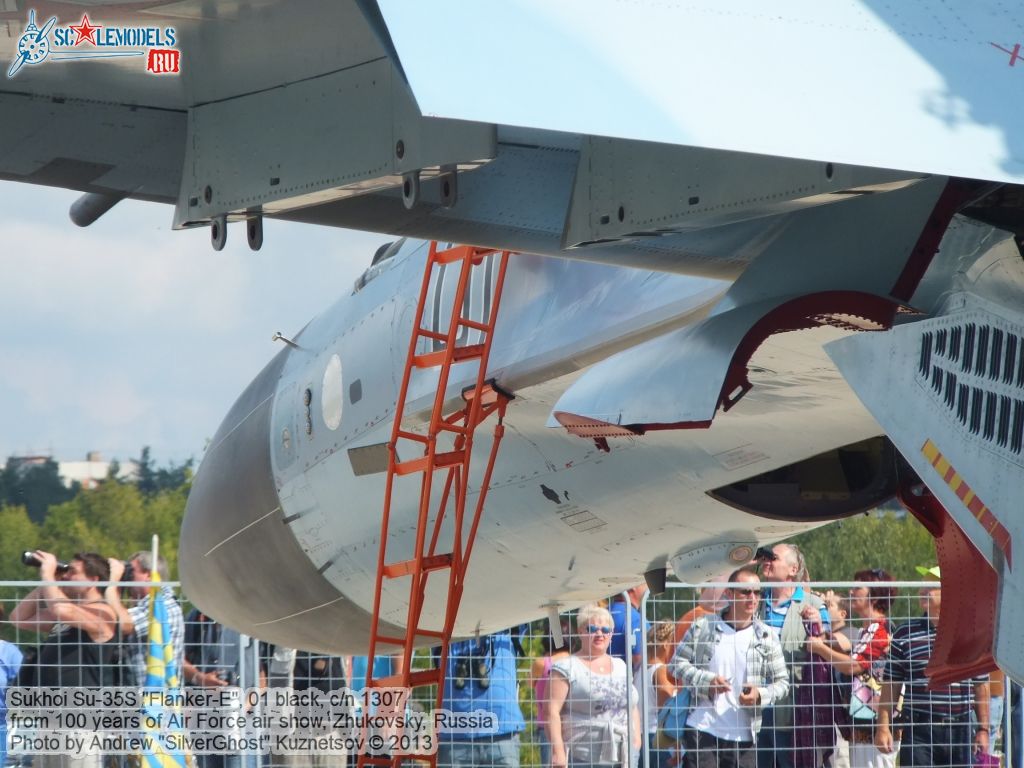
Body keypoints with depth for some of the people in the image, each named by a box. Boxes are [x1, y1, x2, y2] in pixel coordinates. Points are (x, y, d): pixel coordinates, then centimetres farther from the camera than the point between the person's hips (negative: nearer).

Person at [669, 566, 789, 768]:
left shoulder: (766, 637, 4)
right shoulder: (703, 628, 1)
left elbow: (782, 682, 5)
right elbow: (677, 663, 3)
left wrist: (762, 695, -17)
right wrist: (706, 681, -14)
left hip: (743, 735, 2)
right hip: (702, 730, -2)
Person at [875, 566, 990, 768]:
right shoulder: (904, 634, 3)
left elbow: (981, 685, 10)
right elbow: (890, 685, 4)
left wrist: (983, 729, 7)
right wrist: (883, 727, -3)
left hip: (960, 731, 2)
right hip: (918, 731, -2)